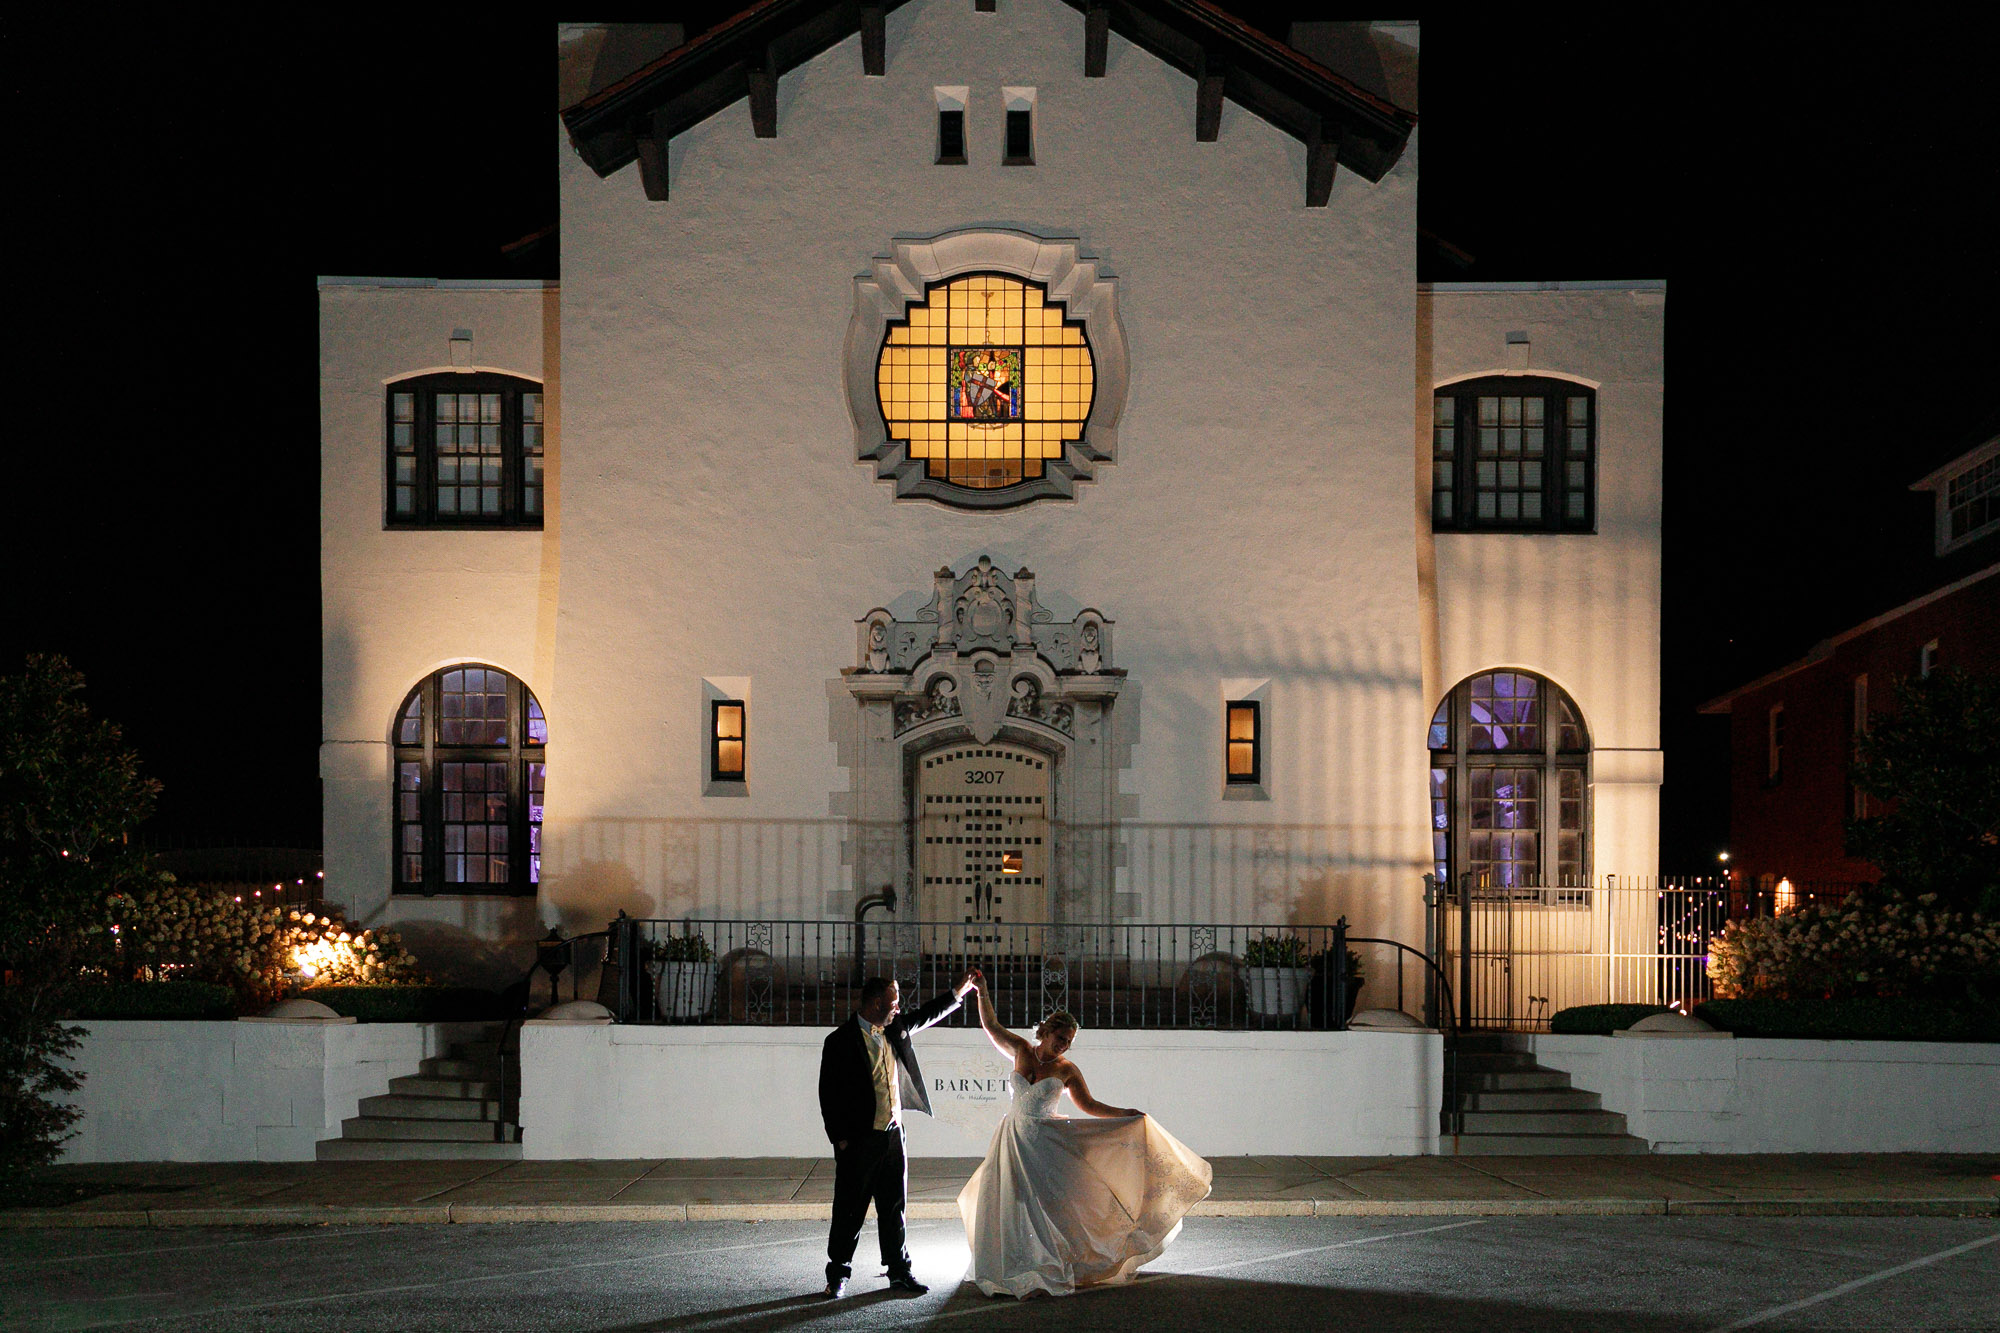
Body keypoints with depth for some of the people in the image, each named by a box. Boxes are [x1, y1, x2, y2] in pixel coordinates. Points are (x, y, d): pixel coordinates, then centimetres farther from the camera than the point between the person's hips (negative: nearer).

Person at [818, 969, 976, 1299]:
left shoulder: (895, 1029, 8)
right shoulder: (840, 1041, -10)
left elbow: (926, 1015, 27)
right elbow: (828, 1095, -9)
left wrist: (960, 990, 25)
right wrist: (840, 1139, -11)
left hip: (893, 1135, 6)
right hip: (858, 1139, -6)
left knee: (894, 1207, 11)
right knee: (849, 1210, 1)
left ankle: (899, 1272, 19)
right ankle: (838, 1275, 11)